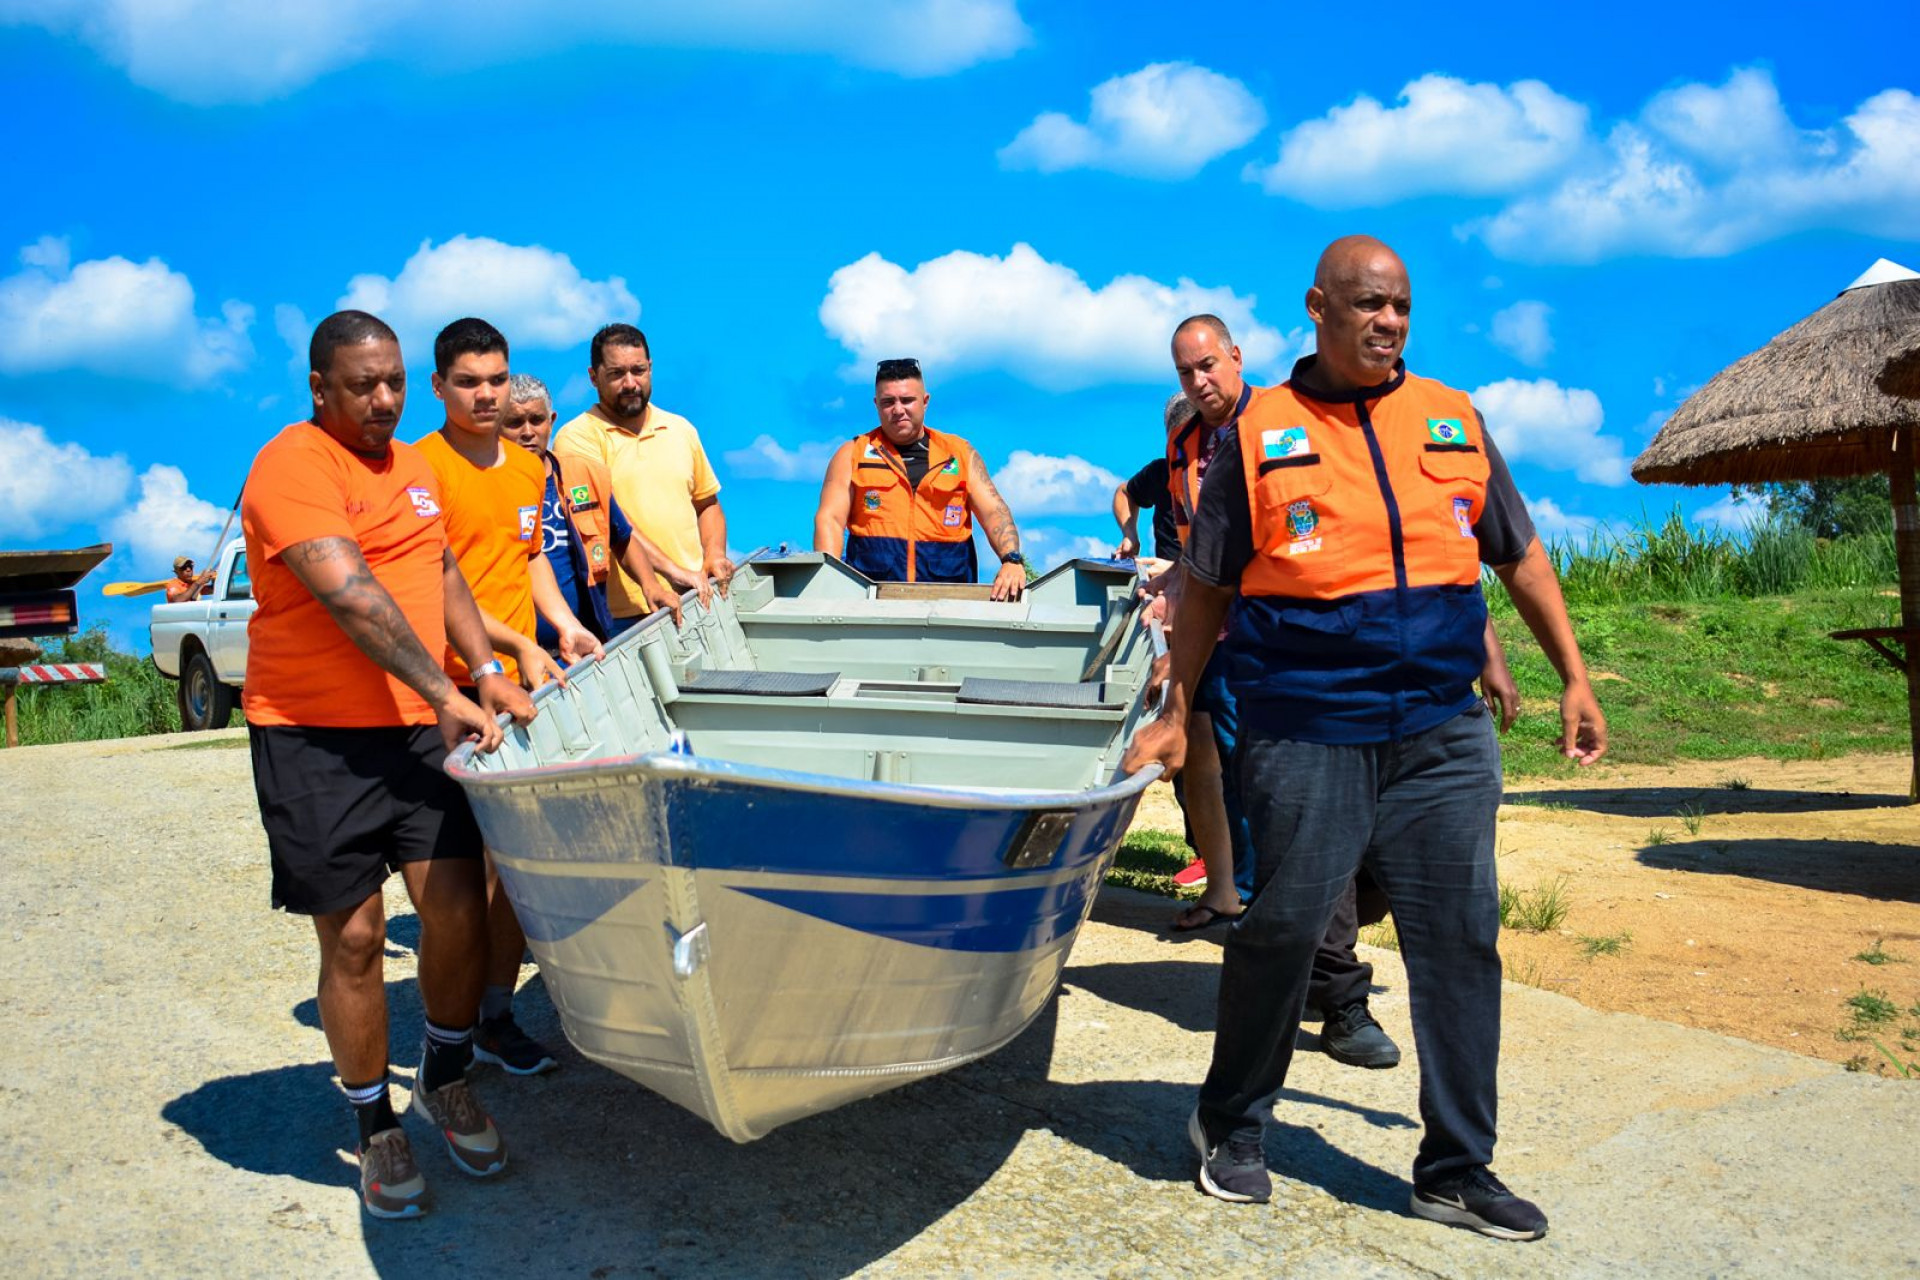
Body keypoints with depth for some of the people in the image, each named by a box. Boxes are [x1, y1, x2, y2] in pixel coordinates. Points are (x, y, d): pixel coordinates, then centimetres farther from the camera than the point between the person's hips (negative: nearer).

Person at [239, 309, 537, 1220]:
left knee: (458, 912, 0)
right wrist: (444, 692, -28)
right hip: (315, 737, -6)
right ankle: (375, 1129, 20)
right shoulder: (294, 465, -12)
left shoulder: (412, 467, 14)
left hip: (421, 728, 6)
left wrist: (487, 674, 13)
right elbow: (350, 594, -23)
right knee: (353, 939, 2)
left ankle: (446, 1084, 24)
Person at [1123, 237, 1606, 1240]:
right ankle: (1230, 1127, 26)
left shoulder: (1454, 420, 12)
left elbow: (1520, 556, 18)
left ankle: (1456, 1171, 20)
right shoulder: (1260, 433, 3)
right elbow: (1206, 588, 6)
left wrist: (1574, 679, 14)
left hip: (1444, 733, 4)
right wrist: (1176, 715, 5)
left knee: (1460, 941, 5)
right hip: (1305, 737, -3)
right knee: (1281, 931, 2)